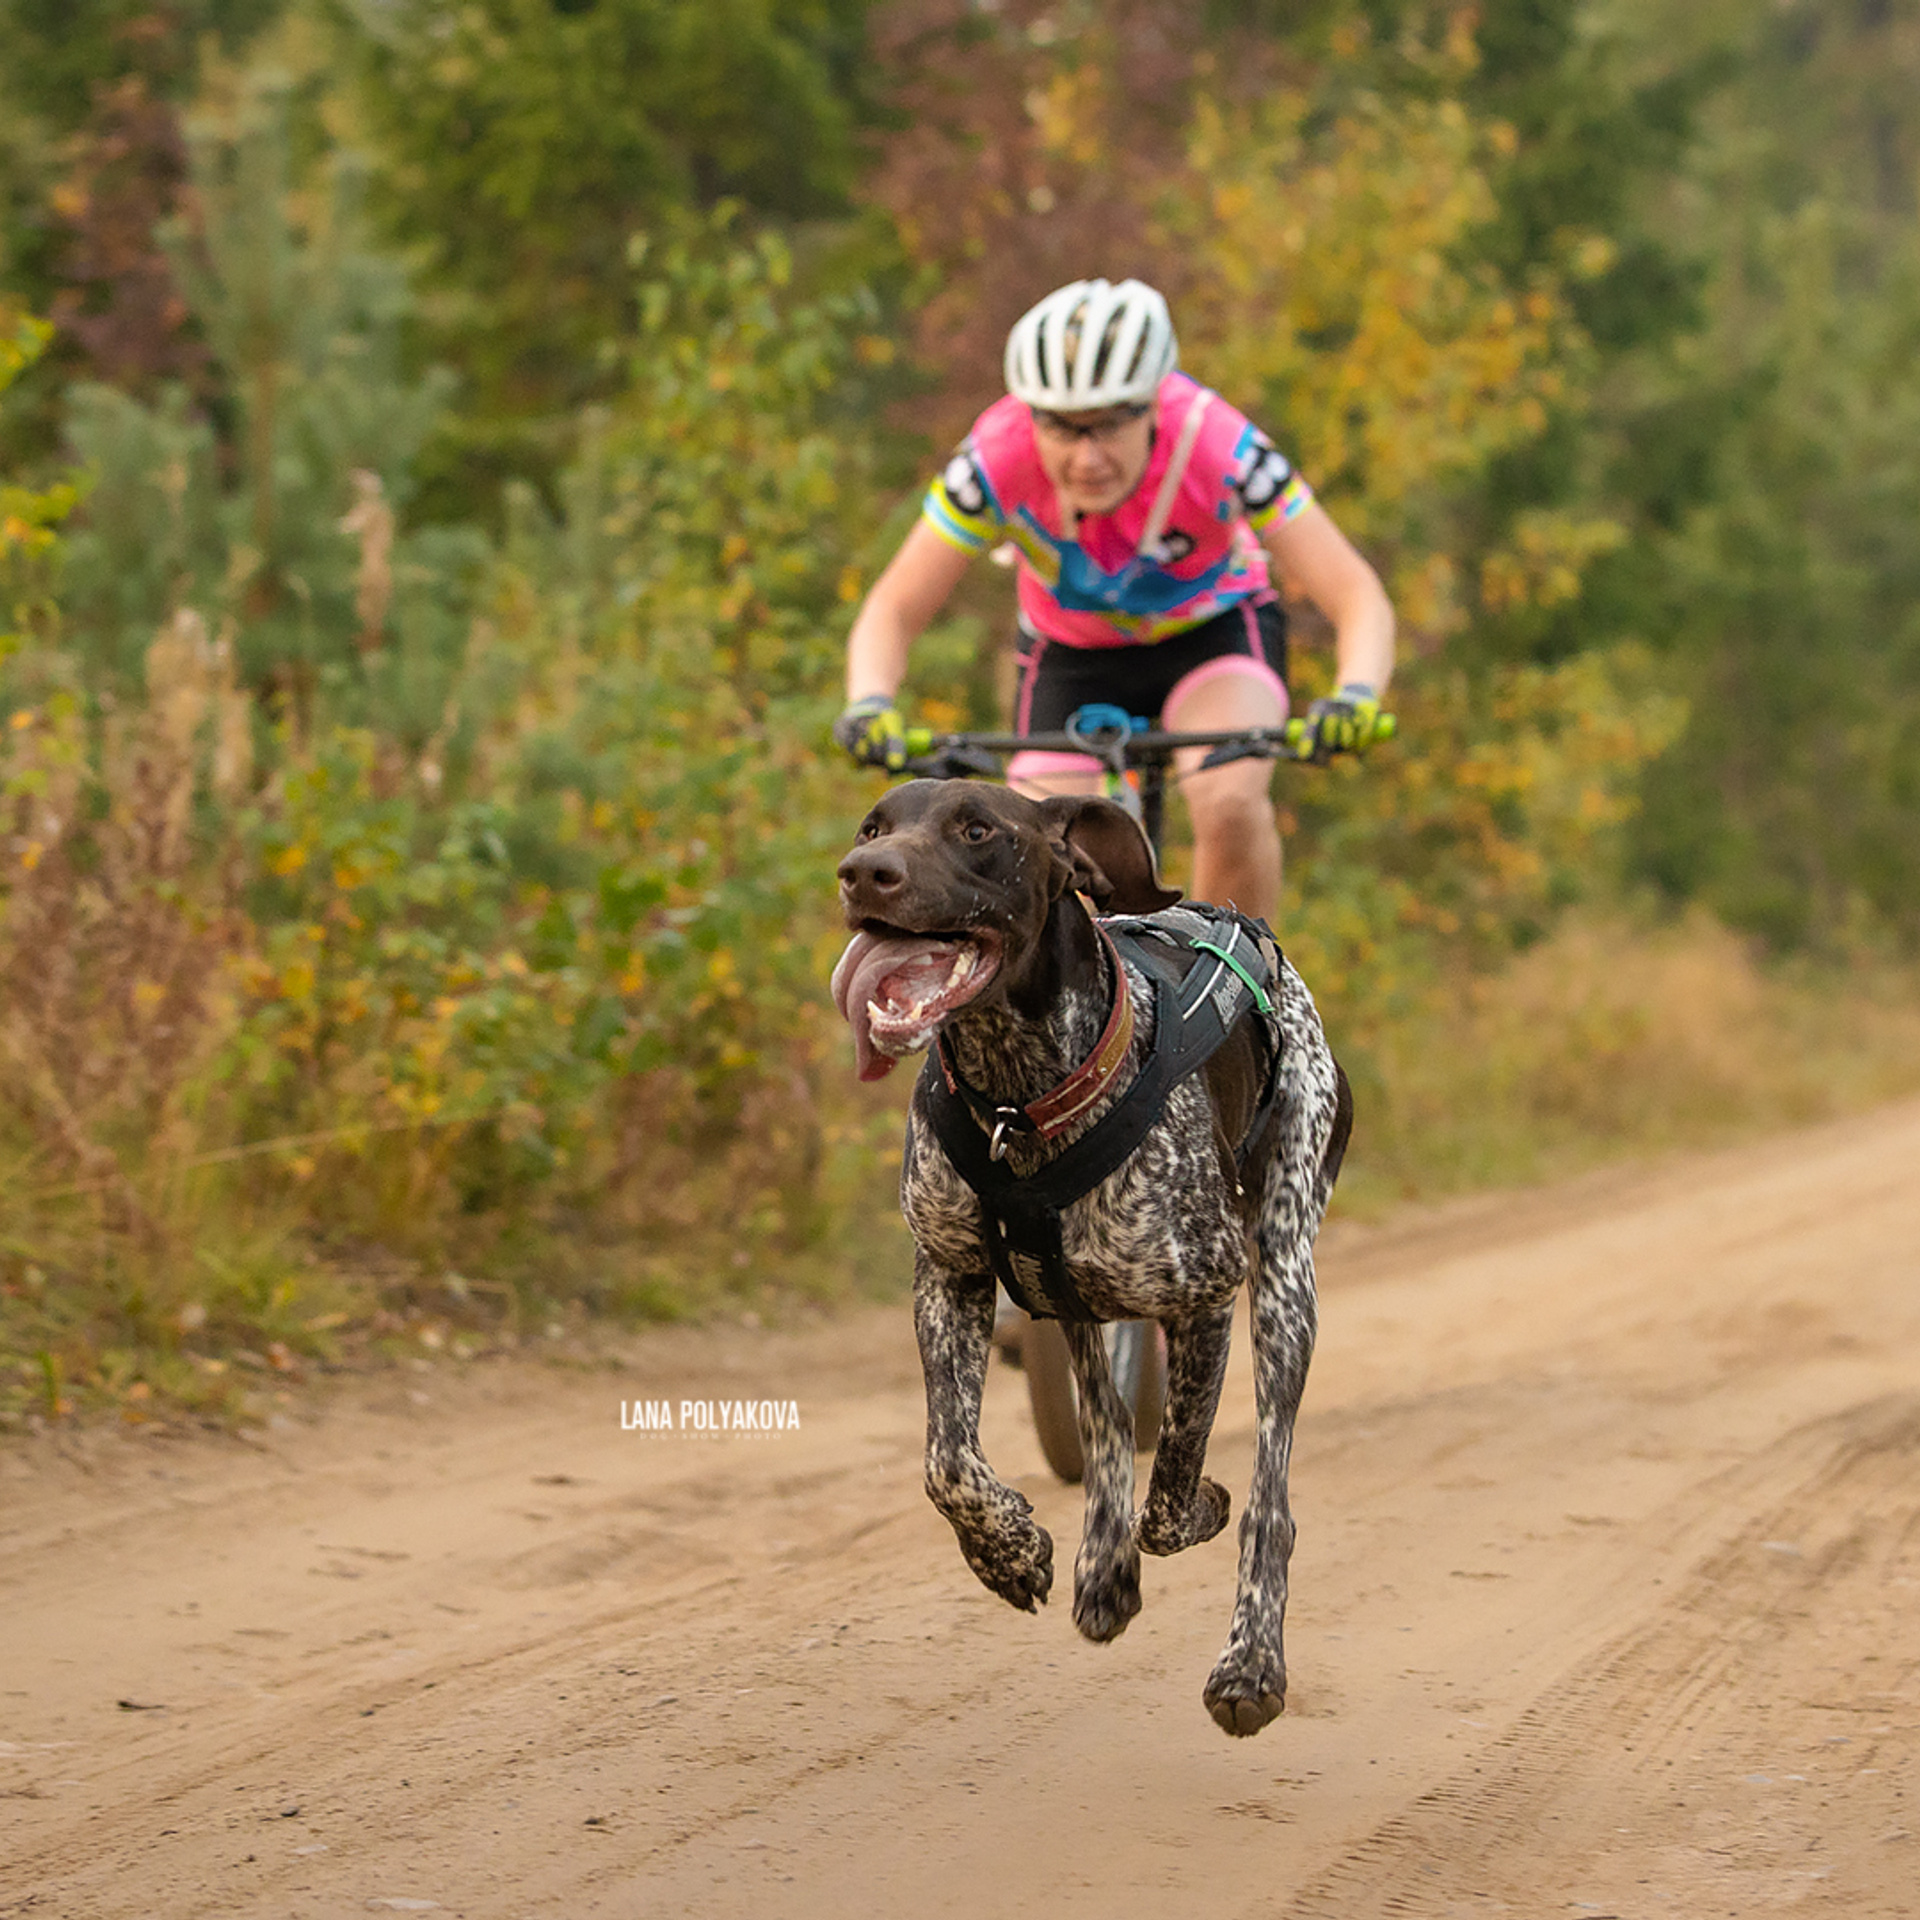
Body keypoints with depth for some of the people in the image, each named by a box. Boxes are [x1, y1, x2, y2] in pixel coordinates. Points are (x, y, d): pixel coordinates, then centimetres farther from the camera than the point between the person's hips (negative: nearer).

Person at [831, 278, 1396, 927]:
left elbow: (1359, 598, -33)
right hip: (1072, 654, 2)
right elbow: (892, 612, -25)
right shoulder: (997, 460, -31)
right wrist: (870, 704, -46)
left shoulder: (1217, 448, -34)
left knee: (1230, 801, -32)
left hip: (1215, 630, -1)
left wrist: (1356, 696, -54)